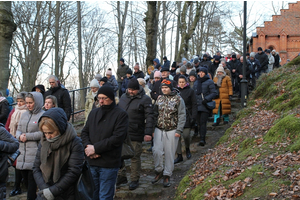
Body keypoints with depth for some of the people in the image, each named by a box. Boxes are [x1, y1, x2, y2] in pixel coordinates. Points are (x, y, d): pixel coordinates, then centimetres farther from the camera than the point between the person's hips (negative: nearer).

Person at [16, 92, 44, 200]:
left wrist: (27, 136, -13)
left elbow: (43, 133, -14)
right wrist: (20, 136, -4)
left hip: (35, 153, -7)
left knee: (32, 180, -7)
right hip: (23, 152, 7)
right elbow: (18, 130, 18)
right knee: (25, 178, 11)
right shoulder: (24, 114, 16)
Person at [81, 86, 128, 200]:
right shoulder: (93, 113, 12)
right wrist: (88, 146, -10)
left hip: (109, 164, -5)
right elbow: (84, 132, 11)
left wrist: (95, 148, -16)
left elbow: (117, 138, -16)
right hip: (91, 162, 5)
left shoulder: (121, 114, -7)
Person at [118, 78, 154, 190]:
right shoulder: (123, 97, 11)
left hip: (135, 135, -5)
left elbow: (149, 117, -10)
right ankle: (121, 176, 24)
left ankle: (134, 180, 17)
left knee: (135, 157, 4)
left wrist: (148, 133, -17)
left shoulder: (145, 99, -7)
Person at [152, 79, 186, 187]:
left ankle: (167, 176, 15)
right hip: (159, 129, 3)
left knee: (170, 154, 2)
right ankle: (159, 171, 14)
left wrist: (179, 130, -11)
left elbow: (182, 116, -4)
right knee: (157, 151, -7)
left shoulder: (178, 99, -2)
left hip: (172, 130, -3)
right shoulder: (159, 98, 9)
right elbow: (155, 114, 13)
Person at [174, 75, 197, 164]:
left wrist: (193, 117, -9)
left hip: (187, 116, -3)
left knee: (186, 135, -8)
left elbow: (194, 105, -1)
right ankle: (179, 156, 9)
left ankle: (187, 149, 25)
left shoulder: (190, 91, 1)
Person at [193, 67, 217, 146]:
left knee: (203, 122, -15)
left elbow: (214, 93, -4)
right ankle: (202, 139, 13)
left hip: (205, 105, -6)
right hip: (197, 105, 6)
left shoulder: (209, 82, 0)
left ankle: (202, 140, -20)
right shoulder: (196, 82, 18)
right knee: (199, 123, 5)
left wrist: (206, 99, -17)